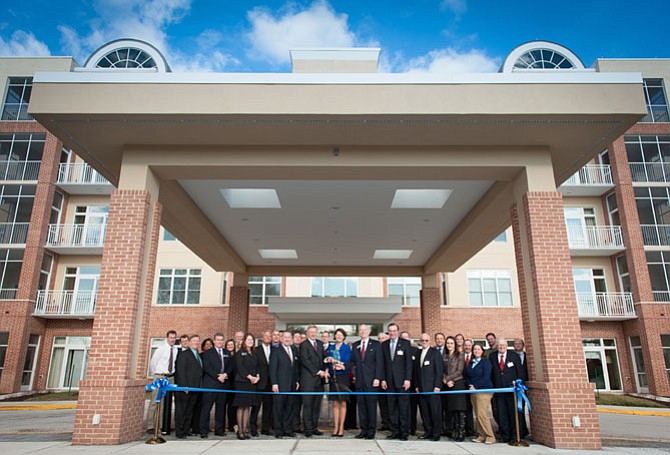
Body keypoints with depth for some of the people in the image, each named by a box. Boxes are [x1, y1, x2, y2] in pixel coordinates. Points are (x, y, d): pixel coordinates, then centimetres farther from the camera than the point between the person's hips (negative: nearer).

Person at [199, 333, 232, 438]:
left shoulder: (227, 353, 16)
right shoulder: (207, 353, 4)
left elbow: (230, 366, 11)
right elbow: (206, 367, -6)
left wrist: (225, 374, -9)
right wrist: (217, 376, -14)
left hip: (224, 383, 4)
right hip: (210, 384, -4)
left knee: (221, 408, 7)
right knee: (206, 408, -4)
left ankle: (219, 430, 15)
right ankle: (203, 431, 3)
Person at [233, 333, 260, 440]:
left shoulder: (254, 354, 17)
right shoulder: (240, 353, -1)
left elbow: (257, 367, 15)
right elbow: (240, 367, -10)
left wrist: (257, 376, -4)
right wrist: (249, 376, -15)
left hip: (252, 383, 5)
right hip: (242, 382, -5)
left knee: (248, 407, 5)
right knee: (241, 407, -3)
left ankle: (245, 430, 10)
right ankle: (240, 431, 3)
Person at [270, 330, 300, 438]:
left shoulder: (294, 350, 13)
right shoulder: (276, 351, -3)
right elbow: (272, 368, -6)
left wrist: (297, 381, 9)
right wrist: (274, 383, -12)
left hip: (292, 385, 5)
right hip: (280, 384, -5)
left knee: (290, 407, 8)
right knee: (278, 408, 2)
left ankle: (288, 430, 17)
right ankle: (278, 431, 11)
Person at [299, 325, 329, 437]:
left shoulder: (320, 343, 16)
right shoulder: (303, 345, -5)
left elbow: (322, 358, 18)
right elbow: (305, 361, -12)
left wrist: (325, 370, 0)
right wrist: (318, 372, -14)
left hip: (319, 379, 6)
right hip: (308, 379, -6)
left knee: (317, 405, 9)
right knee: (307, 405, -2)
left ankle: (314, 427, 17)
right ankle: (307, 429, 5)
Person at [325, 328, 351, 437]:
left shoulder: (347, 348, 0)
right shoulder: (330, 347, 11)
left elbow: (348, 362, -6)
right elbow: (328, 360, 8)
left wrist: (342, 366, -24)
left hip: (343, 376, -3)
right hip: (333, 377, 3)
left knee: (343, 403, 2)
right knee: (335, 403, 6)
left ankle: (341, 428, 7)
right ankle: (336, 428, 11)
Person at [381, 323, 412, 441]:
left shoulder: (405, 343, 1)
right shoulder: (384, 345, 10)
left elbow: (408, 362, -3)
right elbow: (383, 363, 10)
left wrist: (408, 379, -10)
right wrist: (383, 379, 3)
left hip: (402, 381, -3)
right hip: (389, 381, 3)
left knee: (403, 407, -1)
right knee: (392, 408, 6)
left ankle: (404, 432, 8)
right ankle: (395, 431, 14)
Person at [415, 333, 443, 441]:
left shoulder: (435, 353, -2)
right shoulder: (418, 354, 14)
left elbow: (439, 370, -6)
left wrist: (437, 386, -12)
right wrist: (417, 385, 9)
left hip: (432, 387, -5)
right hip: (421, 388, 5)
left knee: (435, 411, -1)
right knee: (424, 411, 7)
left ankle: (436, 433, 9)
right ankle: (427, 431, 17)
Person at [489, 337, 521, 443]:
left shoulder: (514, 355, 3)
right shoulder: (492, 356, 6)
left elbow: (519, 372, 2)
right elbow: (490, 373, 6)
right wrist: (491, 388, 2)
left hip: (512, 390, -1)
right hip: (498, 390, 1)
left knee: (513, 413, 6)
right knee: (501, 415, 4)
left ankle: (514, 436, 17)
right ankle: (505, 436, 13)